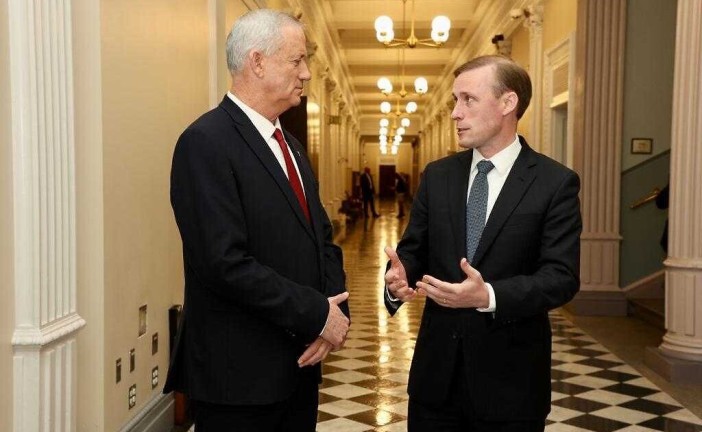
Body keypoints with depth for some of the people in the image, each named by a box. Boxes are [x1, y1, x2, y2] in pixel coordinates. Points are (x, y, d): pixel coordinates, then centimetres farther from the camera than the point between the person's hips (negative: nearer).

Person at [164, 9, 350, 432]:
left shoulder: (288, 144, 13)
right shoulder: (206, 142, -16)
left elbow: (322, 238, 12)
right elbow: (225, 263, -23)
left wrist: (334, 310, -5)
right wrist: (317, 313, -16)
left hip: (298, 363, 8)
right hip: (239, 373, -8)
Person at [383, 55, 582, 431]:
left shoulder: (556, 183, -7)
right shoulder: (437, 175, 7)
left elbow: (562, 276, -13)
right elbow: (412, 249, 7)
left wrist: (488, 296, -28)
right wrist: (399, 278, -16)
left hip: (510, 376, -3)